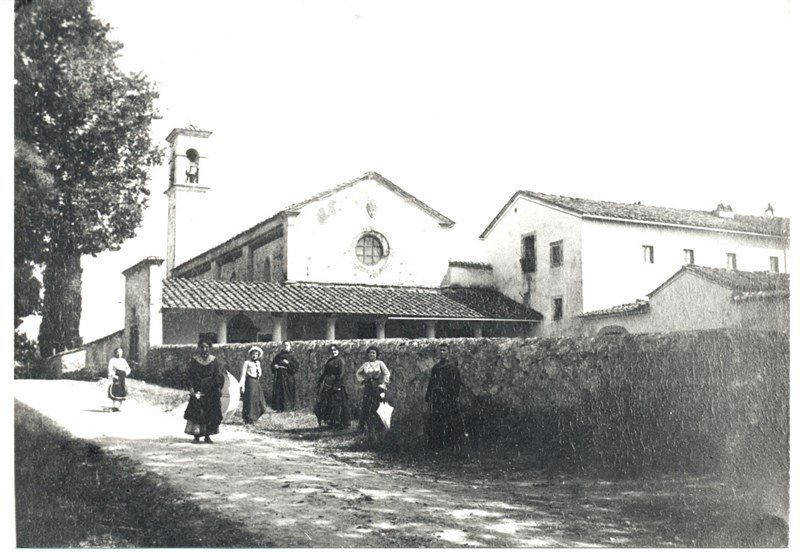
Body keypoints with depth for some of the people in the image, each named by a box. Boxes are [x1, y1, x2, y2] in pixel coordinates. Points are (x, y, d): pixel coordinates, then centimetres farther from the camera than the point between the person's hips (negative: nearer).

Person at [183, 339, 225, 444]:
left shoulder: (214, 360, 4)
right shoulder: (194, 360, 2)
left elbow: (219, 376, 3)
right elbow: (191, 375, 0)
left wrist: (219, 388, -5)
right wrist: (191, 388, -10)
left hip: (211, 391, 1)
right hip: (198, 390, -1)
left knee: (210, 414, 1)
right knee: (196, 412, -6)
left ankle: (207, 436, 10)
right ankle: (196, 436, 0)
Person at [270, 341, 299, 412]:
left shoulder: (292, 356, 4)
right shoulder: (278, 356, 13)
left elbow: (296, 366, -6)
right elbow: (273, 364, 18)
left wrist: (288, 363, -16)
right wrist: (274, 366, -4)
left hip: (288, 376, -3)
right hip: (279, 377, 3)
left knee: (287, 392, -5)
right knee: (278, 392, -3)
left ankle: (287, 407, -1)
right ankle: (279, 408, 0)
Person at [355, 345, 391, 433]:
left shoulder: (380, 363, 1)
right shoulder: (365, 364, 11)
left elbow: (387, 374, -5)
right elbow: (358, 373, 25)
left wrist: (383, 384, -10)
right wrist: (362, 380, 11)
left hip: (377, 387, -3)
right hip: (368, 388, 3)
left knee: (377, 407, -6)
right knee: (365, 407, -1)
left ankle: (379, 427, 1)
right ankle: (362, 427, 3)